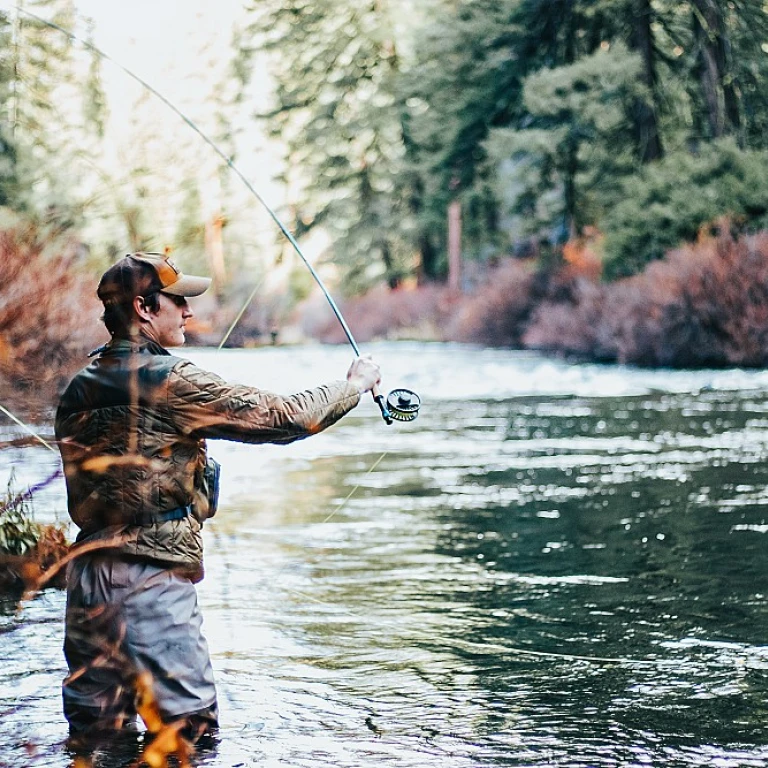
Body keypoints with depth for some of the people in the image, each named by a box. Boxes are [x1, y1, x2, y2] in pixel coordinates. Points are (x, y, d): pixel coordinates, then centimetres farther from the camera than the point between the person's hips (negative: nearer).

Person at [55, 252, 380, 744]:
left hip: (88, 576, 8)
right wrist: (356, 384, 6)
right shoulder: (171, 381, -12)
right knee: (189, 735, -1)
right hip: (152, 579, -8)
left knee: (96, 735, 14)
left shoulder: (78, 391, 10)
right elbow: (280, 417, -9)